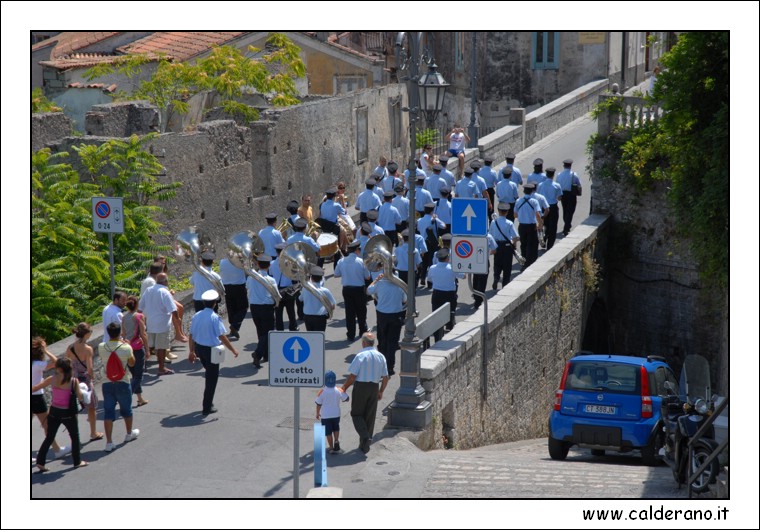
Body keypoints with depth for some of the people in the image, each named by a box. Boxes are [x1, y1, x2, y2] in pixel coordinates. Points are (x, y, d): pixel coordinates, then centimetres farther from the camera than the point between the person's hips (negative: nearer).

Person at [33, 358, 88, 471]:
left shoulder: (52, 379, -5)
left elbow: (35, 387, 2)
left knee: (49, 438, 13)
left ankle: (40, 461, 7)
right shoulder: (73, 381, -12)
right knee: (75, 437, 16)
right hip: (68, 414, -3)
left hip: (54, 412, 3)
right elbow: (80, 397, -10)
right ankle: (77, 461, 23)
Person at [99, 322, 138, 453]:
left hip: (107, 383, 1)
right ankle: (129, 434, 39)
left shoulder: (101, 347, -8)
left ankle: (109, 442, -1)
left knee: (108, 412, 4)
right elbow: (132, 363, 2)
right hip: (123, 382, -1)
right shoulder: (126, 348, -14)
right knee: (126, 409, 20)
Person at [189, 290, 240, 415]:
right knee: (212, 378, 6)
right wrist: (233, 350, -8)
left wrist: (192, 351, 18)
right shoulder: (215, 318, -19)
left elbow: (191, 335, 7)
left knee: (209, 374, 26)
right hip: (211, 350, -6)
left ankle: (208, 402, 33)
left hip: (199, 348, 6)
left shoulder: (196, 316, 0)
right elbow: (222, 336, -19)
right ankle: (207, 408, 11)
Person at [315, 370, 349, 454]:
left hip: (325, 416, -2)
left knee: (328, 432, 9)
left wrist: (318, 413, 7)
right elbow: (346, 398, 3)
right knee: (336, 429, 24)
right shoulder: (339, 390, -10)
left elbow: (318, 404, -9)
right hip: (336, 414, 2)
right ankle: (336, 441, 6)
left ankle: (331, 447, 14)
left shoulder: (322, 392, -17)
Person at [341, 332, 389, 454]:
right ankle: (364, 444, 17)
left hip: (361, 386, -5)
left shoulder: (360, 356, -13)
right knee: (370, 415, 12)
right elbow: (385, 377, 7)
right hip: (374, 387, 5)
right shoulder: (380, 356, 4)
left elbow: (352, 376, -14)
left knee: (357, 414, 6)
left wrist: (345, 388, -1)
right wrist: (381, 391, 19)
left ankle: (365, 436, -16)